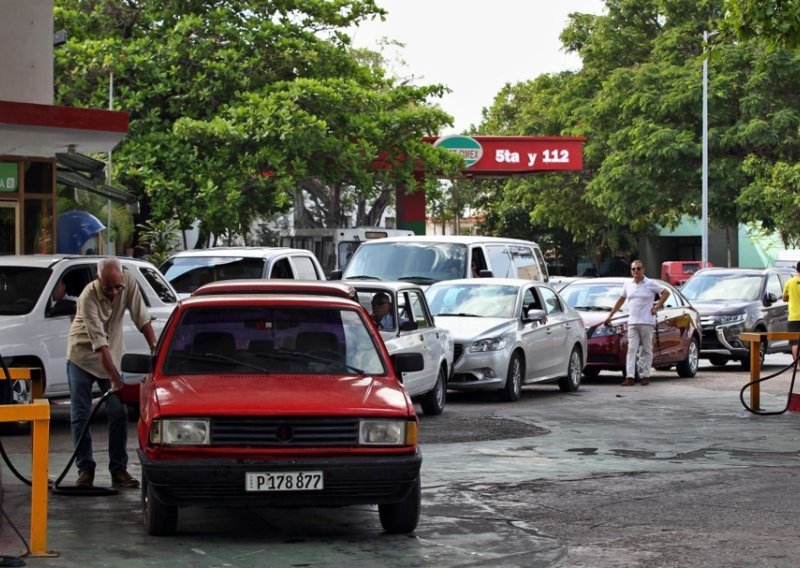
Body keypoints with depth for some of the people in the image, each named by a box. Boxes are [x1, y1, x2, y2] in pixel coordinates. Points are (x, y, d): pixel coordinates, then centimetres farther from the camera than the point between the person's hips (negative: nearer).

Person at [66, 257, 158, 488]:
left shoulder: (129, 282, -18)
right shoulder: (88, 298, -30)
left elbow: (141, 317, -9)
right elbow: (99, 342, -33)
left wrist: (155, 348, -17)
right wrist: (115, 379, -36)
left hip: (111, 357, 4)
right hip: (82, 357, -4)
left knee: (119, 414, -3)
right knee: (80, 417, -2)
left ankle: (119, 470, 3)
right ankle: (85, 469, 7)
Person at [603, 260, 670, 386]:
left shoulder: (651, 284, -1)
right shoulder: (628, 285, 12)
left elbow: (666, 292, 2)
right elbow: (621, 300, 22)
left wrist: (657, 307, -4)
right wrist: (610, 315, 21)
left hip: (647, 322, -3)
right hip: (632, 322, 4)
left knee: (647, 350, 3)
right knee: (631, 350, -5)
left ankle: (646, 376, 9)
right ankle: (629, 377, -12)